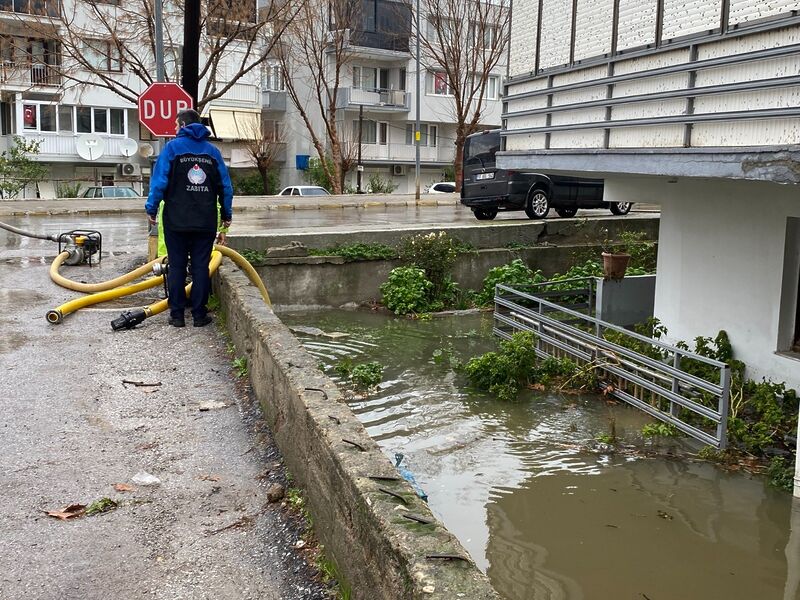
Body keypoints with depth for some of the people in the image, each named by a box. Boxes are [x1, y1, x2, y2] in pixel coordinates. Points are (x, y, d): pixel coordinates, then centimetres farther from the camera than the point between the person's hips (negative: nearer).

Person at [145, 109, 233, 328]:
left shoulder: (172, 147, -1)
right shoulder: (213, 151, 9)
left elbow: (159, 181, -7)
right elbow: (226, 186, 9)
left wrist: (151, 209, 1)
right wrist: (226, 215, 17)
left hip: (177, 221, -2)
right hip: (206, 222, 2)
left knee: (177, 267, 4)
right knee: (201, 267, 5)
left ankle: (177, 315, 7)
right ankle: (199, 314, 7)